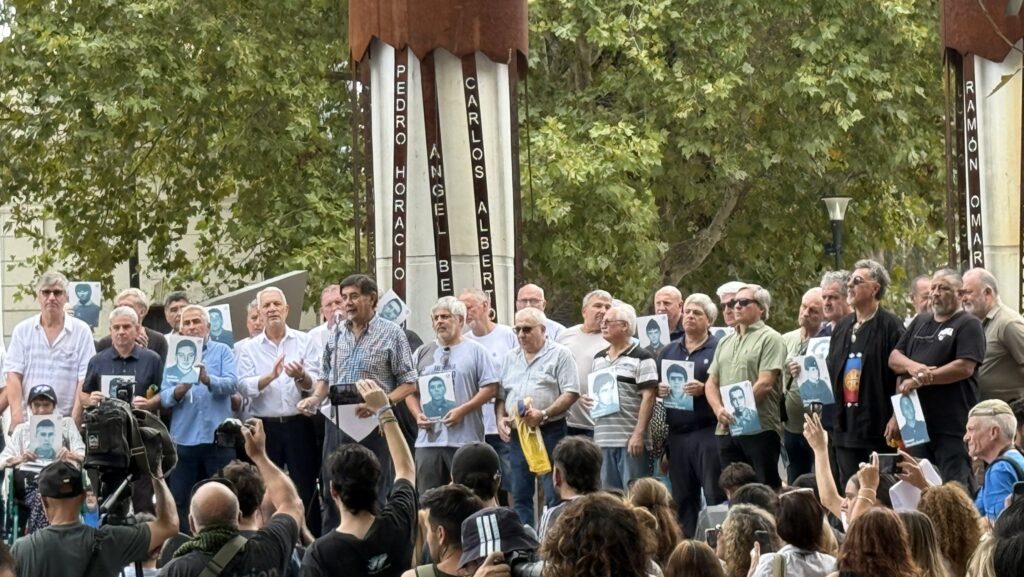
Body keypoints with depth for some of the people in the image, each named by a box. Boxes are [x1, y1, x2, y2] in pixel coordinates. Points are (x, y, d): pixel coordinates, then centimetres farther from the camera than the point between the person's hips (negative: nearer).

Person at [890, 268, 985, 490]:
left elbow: (965, 368, -16)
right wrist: (913, 366, -9)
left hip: (953, 428, -7)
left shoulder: (968, 325, -4)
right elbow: (894, 358, 15)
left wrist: (922, 379, -14)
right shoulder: (920, 322, 18)